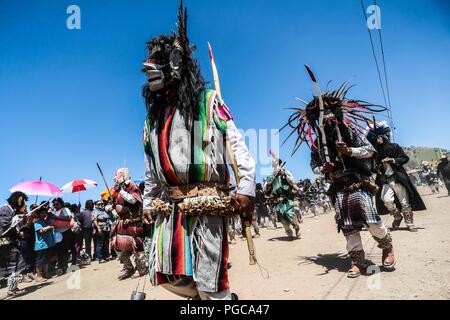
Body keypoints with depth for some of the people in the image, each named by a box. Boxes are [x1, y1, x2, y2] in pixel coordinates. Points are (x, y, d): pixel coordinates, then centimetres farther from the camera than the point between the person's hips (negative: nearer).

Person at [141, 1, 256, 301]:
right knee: (168, 275, 11)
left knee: (209, 282, -1)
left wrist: (246, 186, -16)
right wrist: (149, 200, 23)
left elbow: (236, 144, -7)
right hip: (169, 206, 7)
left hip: (207, 202, -6)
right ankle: (207, 294, 35)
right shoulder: (154, 114, 17)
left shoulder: (208, 102, -1)